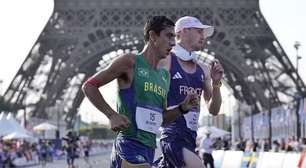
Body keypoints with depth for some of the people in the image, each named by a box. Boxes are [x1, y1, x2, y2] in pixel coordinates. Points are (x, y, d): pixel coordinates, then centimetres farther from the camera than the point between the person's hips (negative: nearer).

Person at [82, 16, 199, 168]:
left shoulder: (164, 75, 17)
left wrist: (182, 108, 7)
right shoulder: (130, 62, -5)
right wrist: (112, 115, -13)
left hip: (149, 148, 9)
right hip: (130, 144, -9)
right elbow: (89, 86, -3)